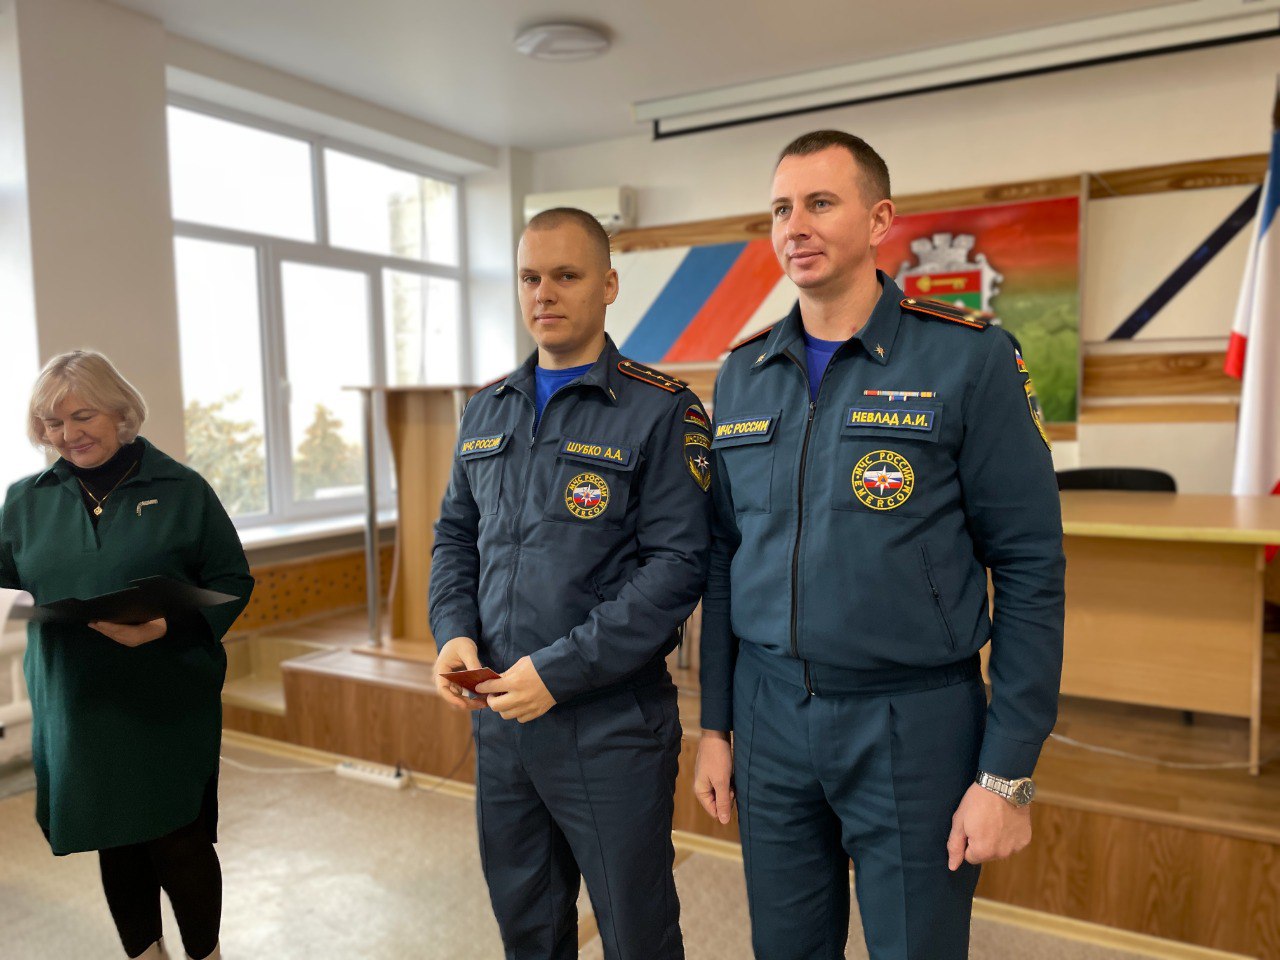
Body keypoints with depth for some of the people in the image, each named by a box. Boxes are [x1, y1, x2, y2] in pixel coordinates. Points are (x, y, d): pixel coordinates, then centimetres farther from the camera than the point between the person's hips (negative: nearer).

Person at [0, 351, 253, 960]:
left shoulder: (181, 490, -4)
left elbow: (231, 582, -6)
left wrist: (169, 626, -21)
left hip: (170, 705, -3)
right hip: (74, 707, 3)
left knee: (179, 841, 3)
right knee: (114, 841, 17)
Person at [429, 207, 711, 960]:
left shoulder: (661, 410, -10)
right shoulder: (487, 411, 10)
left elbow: (677, 564, -16)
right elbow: (456, 535, 15)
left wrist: (559, 670, -19)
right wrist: (453, 632, -2)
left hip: (612, 722, -5)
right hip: (498, 717, 6)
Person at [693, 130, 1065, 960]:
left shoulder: (969, 358, -9)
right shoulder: (742, 374, 5)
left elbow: (1029, 570, -8)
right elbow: (724, 558, 9)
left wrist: (1009, 774, -9)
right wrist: (716, 724, 9)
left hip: (913, 721, -3)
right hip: (769, 714, 4)